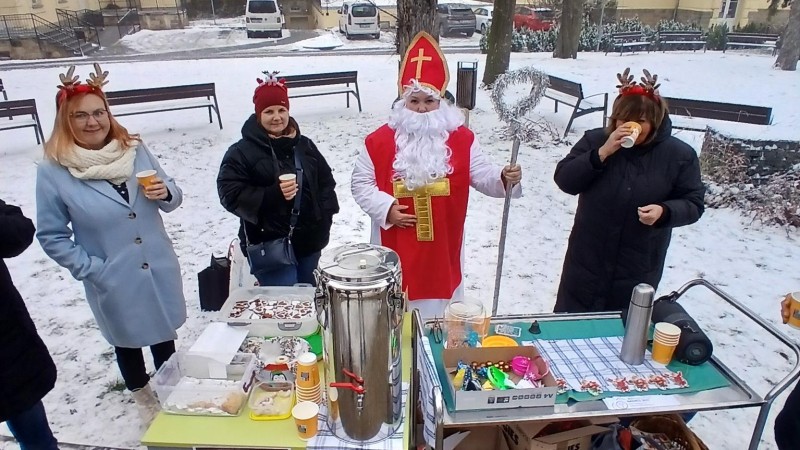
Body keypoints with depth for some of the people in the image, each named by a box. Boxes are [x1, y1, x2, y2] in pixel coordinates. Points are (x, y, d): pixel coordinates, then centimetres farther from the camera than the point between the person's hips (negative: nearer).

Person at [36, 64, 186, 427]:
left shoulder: (135, 149, -5)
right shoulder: (53, 171, -13)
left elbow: (171, 198, 3)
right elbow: (52, 236, -8)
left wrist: (166, 193, -19)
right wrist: (92, 270, -15)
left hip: (160, 271, 3)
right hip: (114, 283, -2)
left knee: (165, 336, 21)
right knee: (127, 342, 20)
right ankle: (143, 398, 47)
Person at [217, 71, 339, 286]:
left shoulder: (304, 145, 9)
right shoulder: (241, 152, -7)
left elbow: (325, 180, 16)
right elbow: (230, 194, -13)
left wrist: (324, 216, 2)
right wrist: (273, 195, -25)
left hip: (309, 241, 6)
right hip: (269, 247, -5)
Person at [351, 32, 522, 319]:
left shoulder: (461, 138, -2)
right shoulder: (379, 140, -5)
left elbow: (482, 176, -1)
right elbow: (360, 183, 1)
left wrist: (504, 179, -22)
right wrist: (385, 208, -13)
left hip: (442, 249, 1)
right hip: (396, 250, -1)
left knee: (441, 316, 18)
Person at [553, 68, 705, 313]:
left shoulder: (679, 155, -5)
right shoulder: (595, 140, -3)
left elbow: (692, 204, -1)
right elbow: (564, 180, -11)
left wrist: (664, 211, -23)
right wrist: (602, 153, -23)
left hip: (639, 271, 0)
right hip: (586, 263, 1)